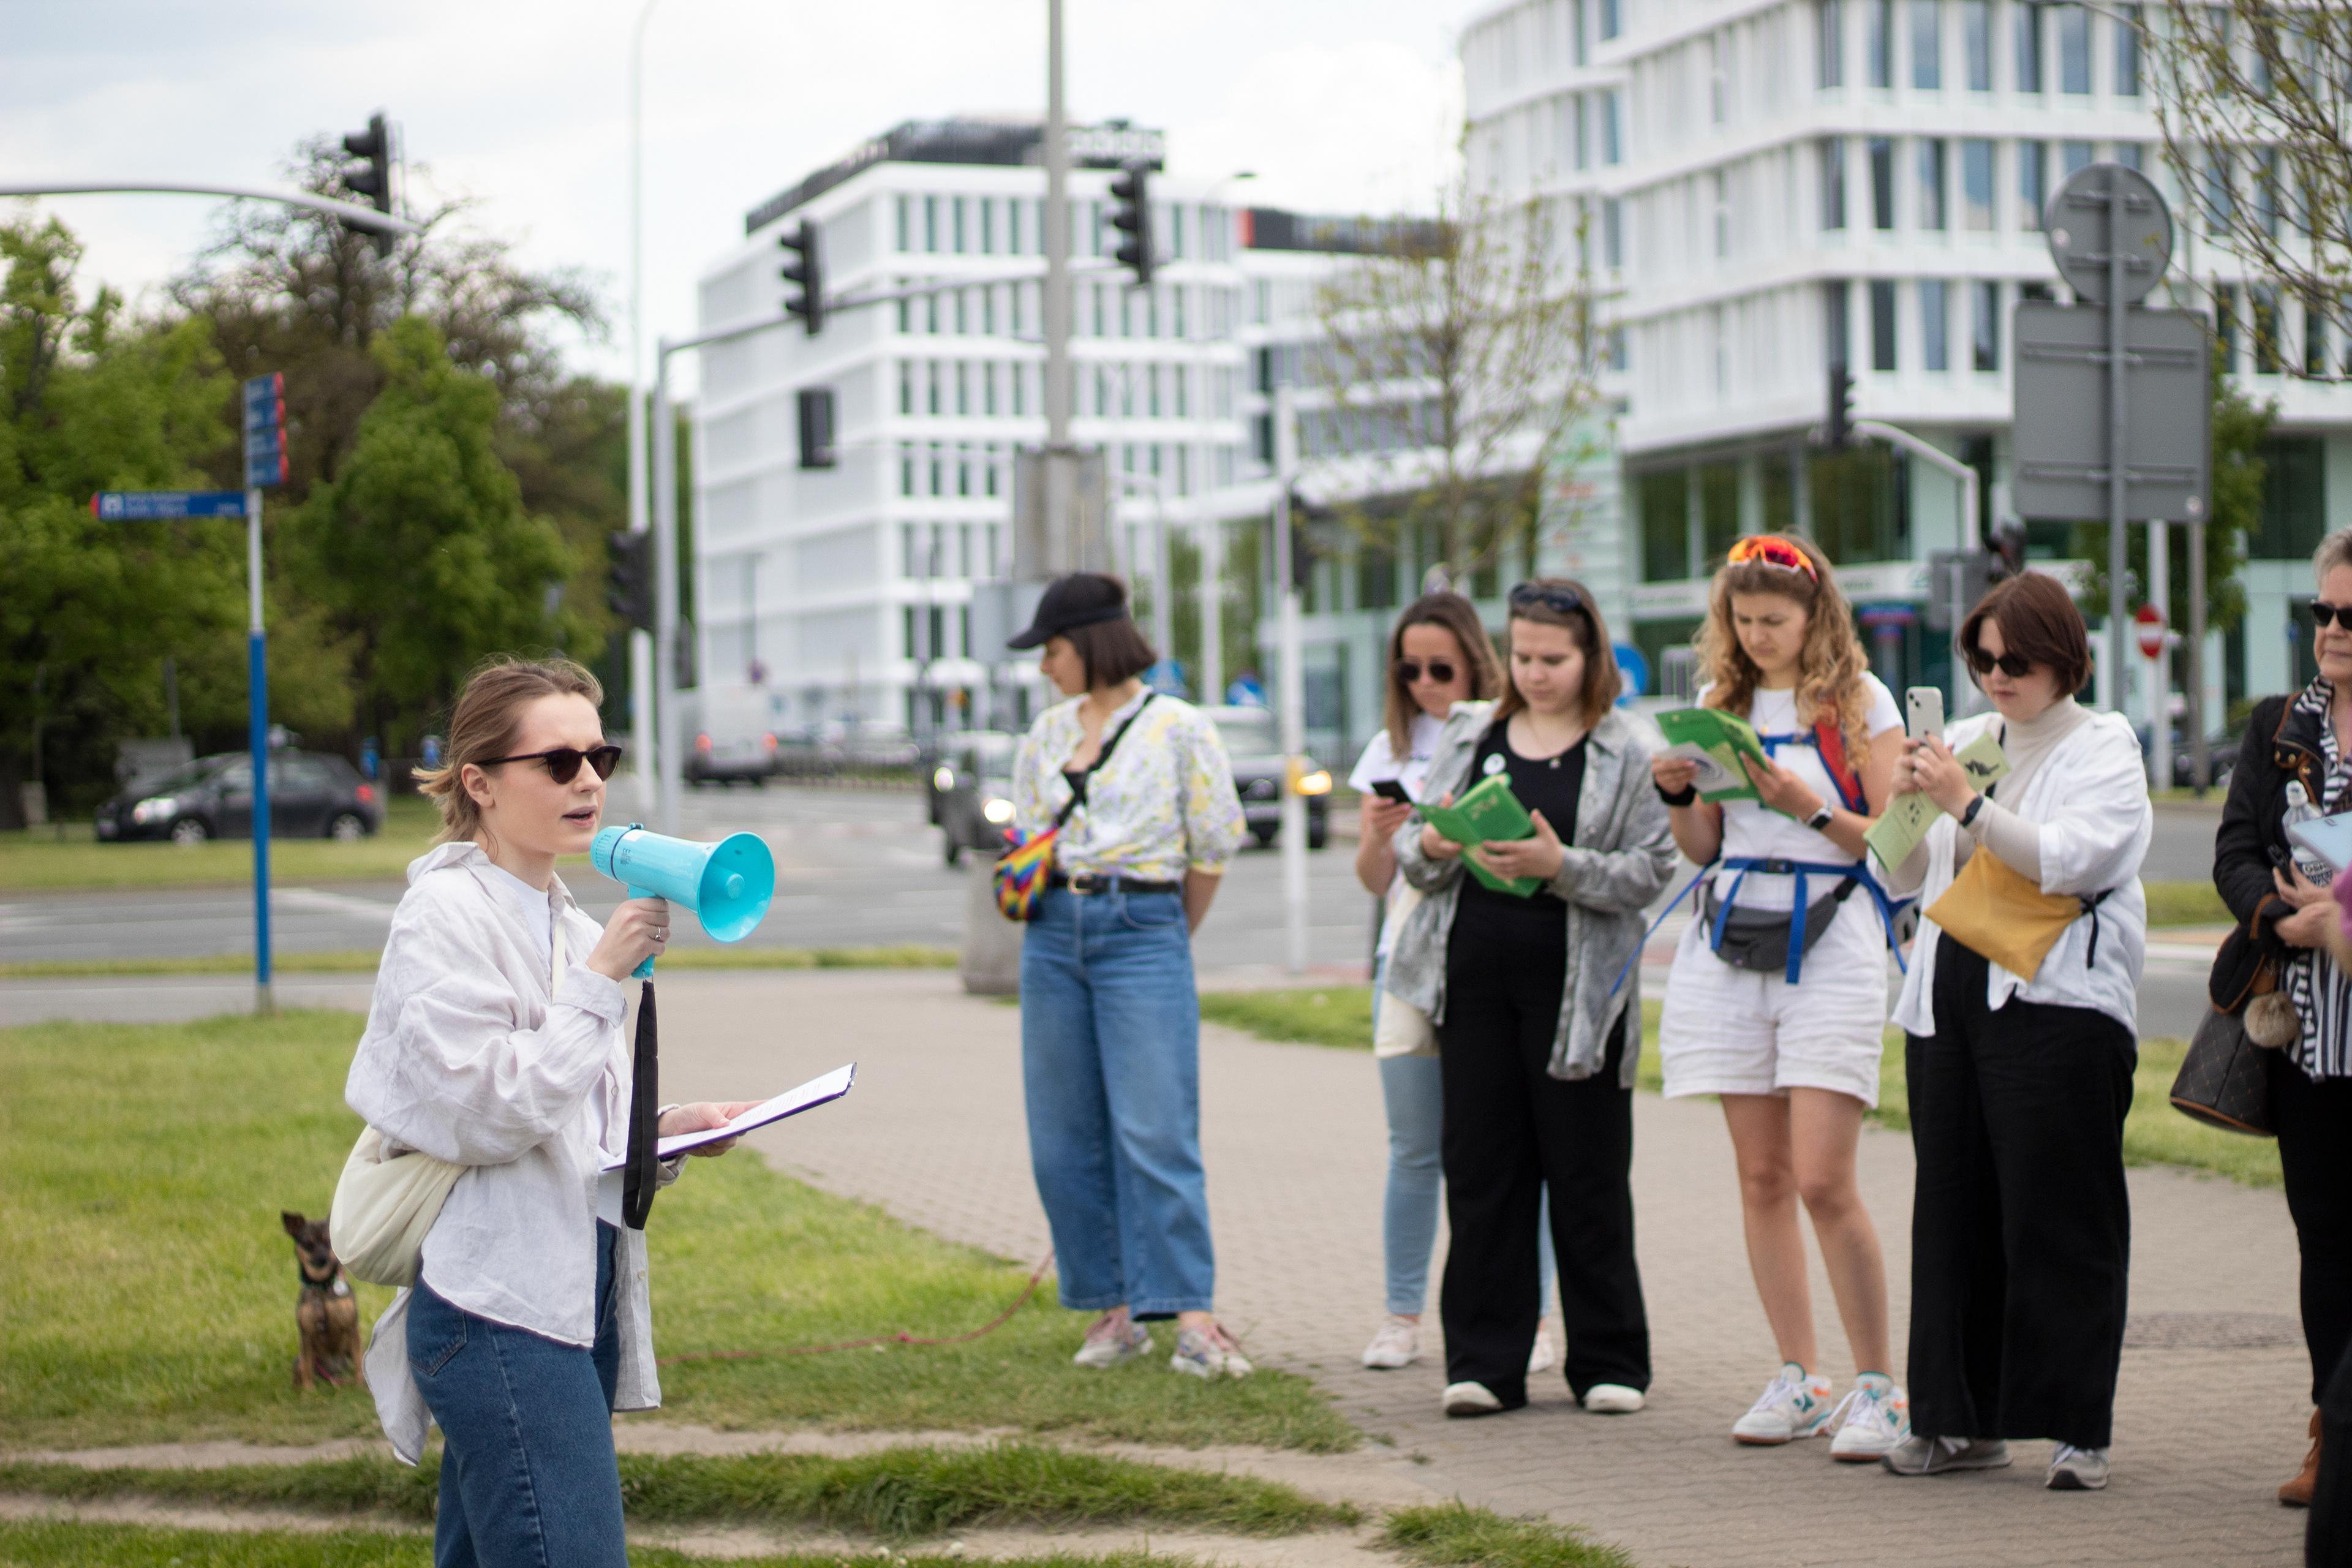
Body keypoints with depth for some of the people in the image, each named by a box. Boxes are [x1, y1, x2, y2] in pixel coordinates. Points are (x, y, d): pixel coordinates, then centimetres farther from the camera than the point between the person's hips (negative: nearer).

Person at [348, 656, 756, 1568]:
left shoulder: (570, 926, 19)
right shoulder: (445, 913, -7)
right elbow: (485, 1115, -16)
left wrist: (666, 1131, 7)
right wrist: (603, 979, -15)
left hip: (576, 1293, 9)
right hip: (499, 1309, -9)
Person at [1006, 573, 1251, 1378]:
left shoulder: (1178, 728, -3)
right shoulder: (1046, 732, 13)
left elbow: (1213, 848, 2)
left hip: (1143, 928, -6)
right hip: (1055, 935, 6)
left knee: (1155, 1132, -12)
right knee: (1065, 1138, 3)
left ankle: (1192, 1317, -12)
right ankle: (1115, 1309, 10)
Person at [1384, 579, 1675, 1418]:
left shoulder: (1624, 753, 2)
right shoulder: (1469, 735, 12)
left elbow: (1652, 870, -7)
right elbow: (1408, 852, 12)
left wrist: (1563, 866, -20)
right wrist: (1431, 847, -10)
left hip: (1575, 983, -3)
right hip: (1475, 975, 3)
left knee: (1587, 1176, 1)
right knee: (1481, 1169, 3)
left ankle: (1609, 1363, 12)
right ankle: (1484, 1363, 10)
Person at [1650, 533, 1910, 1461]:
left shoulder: (1859, 701, 1)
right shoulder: (1722, 702, 13)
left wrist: (1811, 808, -16)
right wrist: (1678, 798, -3)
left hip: (1830, 944, -5)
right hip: (1733, 943, 5)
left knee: (1824, 1178, -12)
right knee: (1761, 1176, 5)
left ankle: (1877, 1385, -3)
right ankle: (1799, 1379, 12)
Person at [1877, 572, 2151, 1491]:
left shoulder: (2104, 747, 1)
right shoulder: (1963, 741, 17)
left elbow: (2070, 859, -15)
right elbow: (1902, 877, 16)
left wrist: (1965, 803, -19)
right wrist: (1903, 802, -2)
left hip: (2055, 1003, -6)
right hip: (1950, 994, 6)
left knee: (2059, 1220, -4)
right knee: (1953, 1209, 6)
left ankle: (2077, 1428, 0)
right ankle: (1963, 1419, 13)